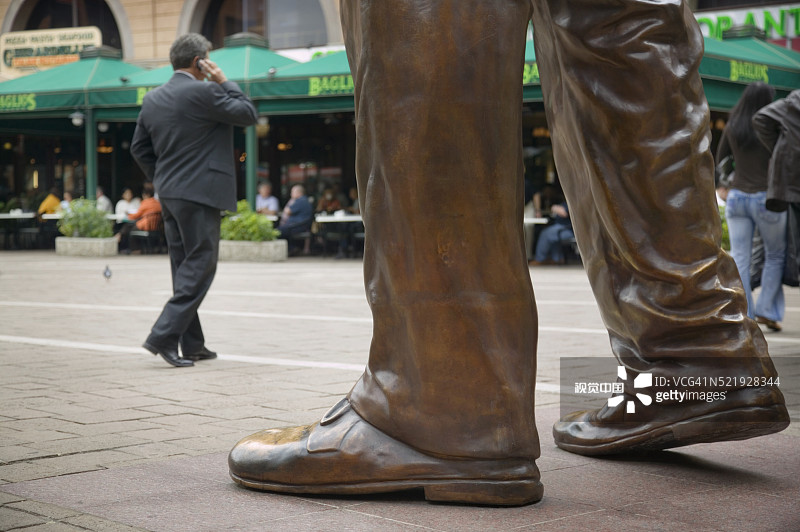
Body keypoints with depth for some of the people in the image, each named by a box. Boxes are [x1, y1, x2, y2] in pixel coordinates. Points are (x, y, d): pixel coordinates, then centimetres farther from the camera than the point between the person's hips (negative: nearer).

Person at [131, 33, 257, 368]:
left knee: (185, 268, 13)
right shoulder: (204, 93, -12)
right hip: (199, 193, -8)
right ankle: (163, 336, -12)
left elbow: (139, 148, 15)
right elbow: (248, 115, -5)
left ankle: (192, 345, 17)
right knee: (200, 267, -4)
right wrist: (225, 82, 1)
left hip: (169, 195, 8)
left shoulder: (152, 99, 11)